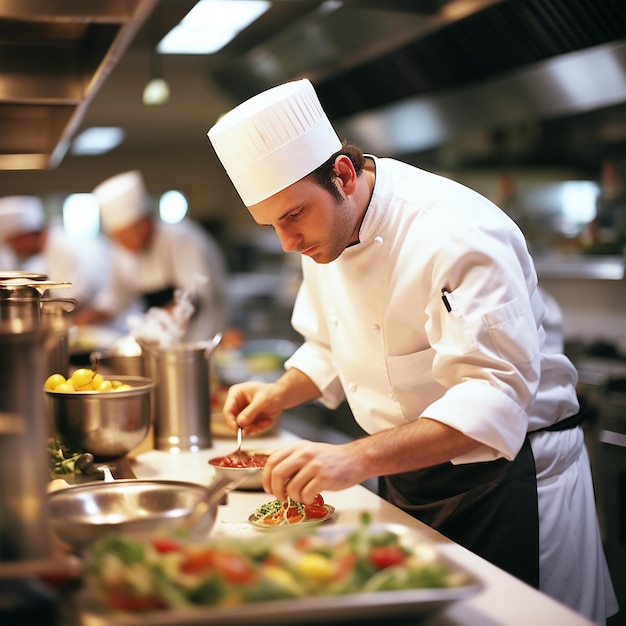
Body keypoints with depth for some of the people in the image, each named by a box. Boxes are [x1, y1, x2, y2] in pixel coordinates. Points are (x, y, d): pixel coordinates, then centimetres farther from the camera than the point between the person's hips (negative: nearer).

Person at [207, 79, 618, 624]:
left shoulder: (456, 234, -28)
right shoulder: (323, 231, -1)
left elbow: (494, 396, -36)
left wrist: (355, 458, -46)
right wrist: (280, 395, -5)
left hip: (507, 470, -7)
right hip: (406, 474, 8)